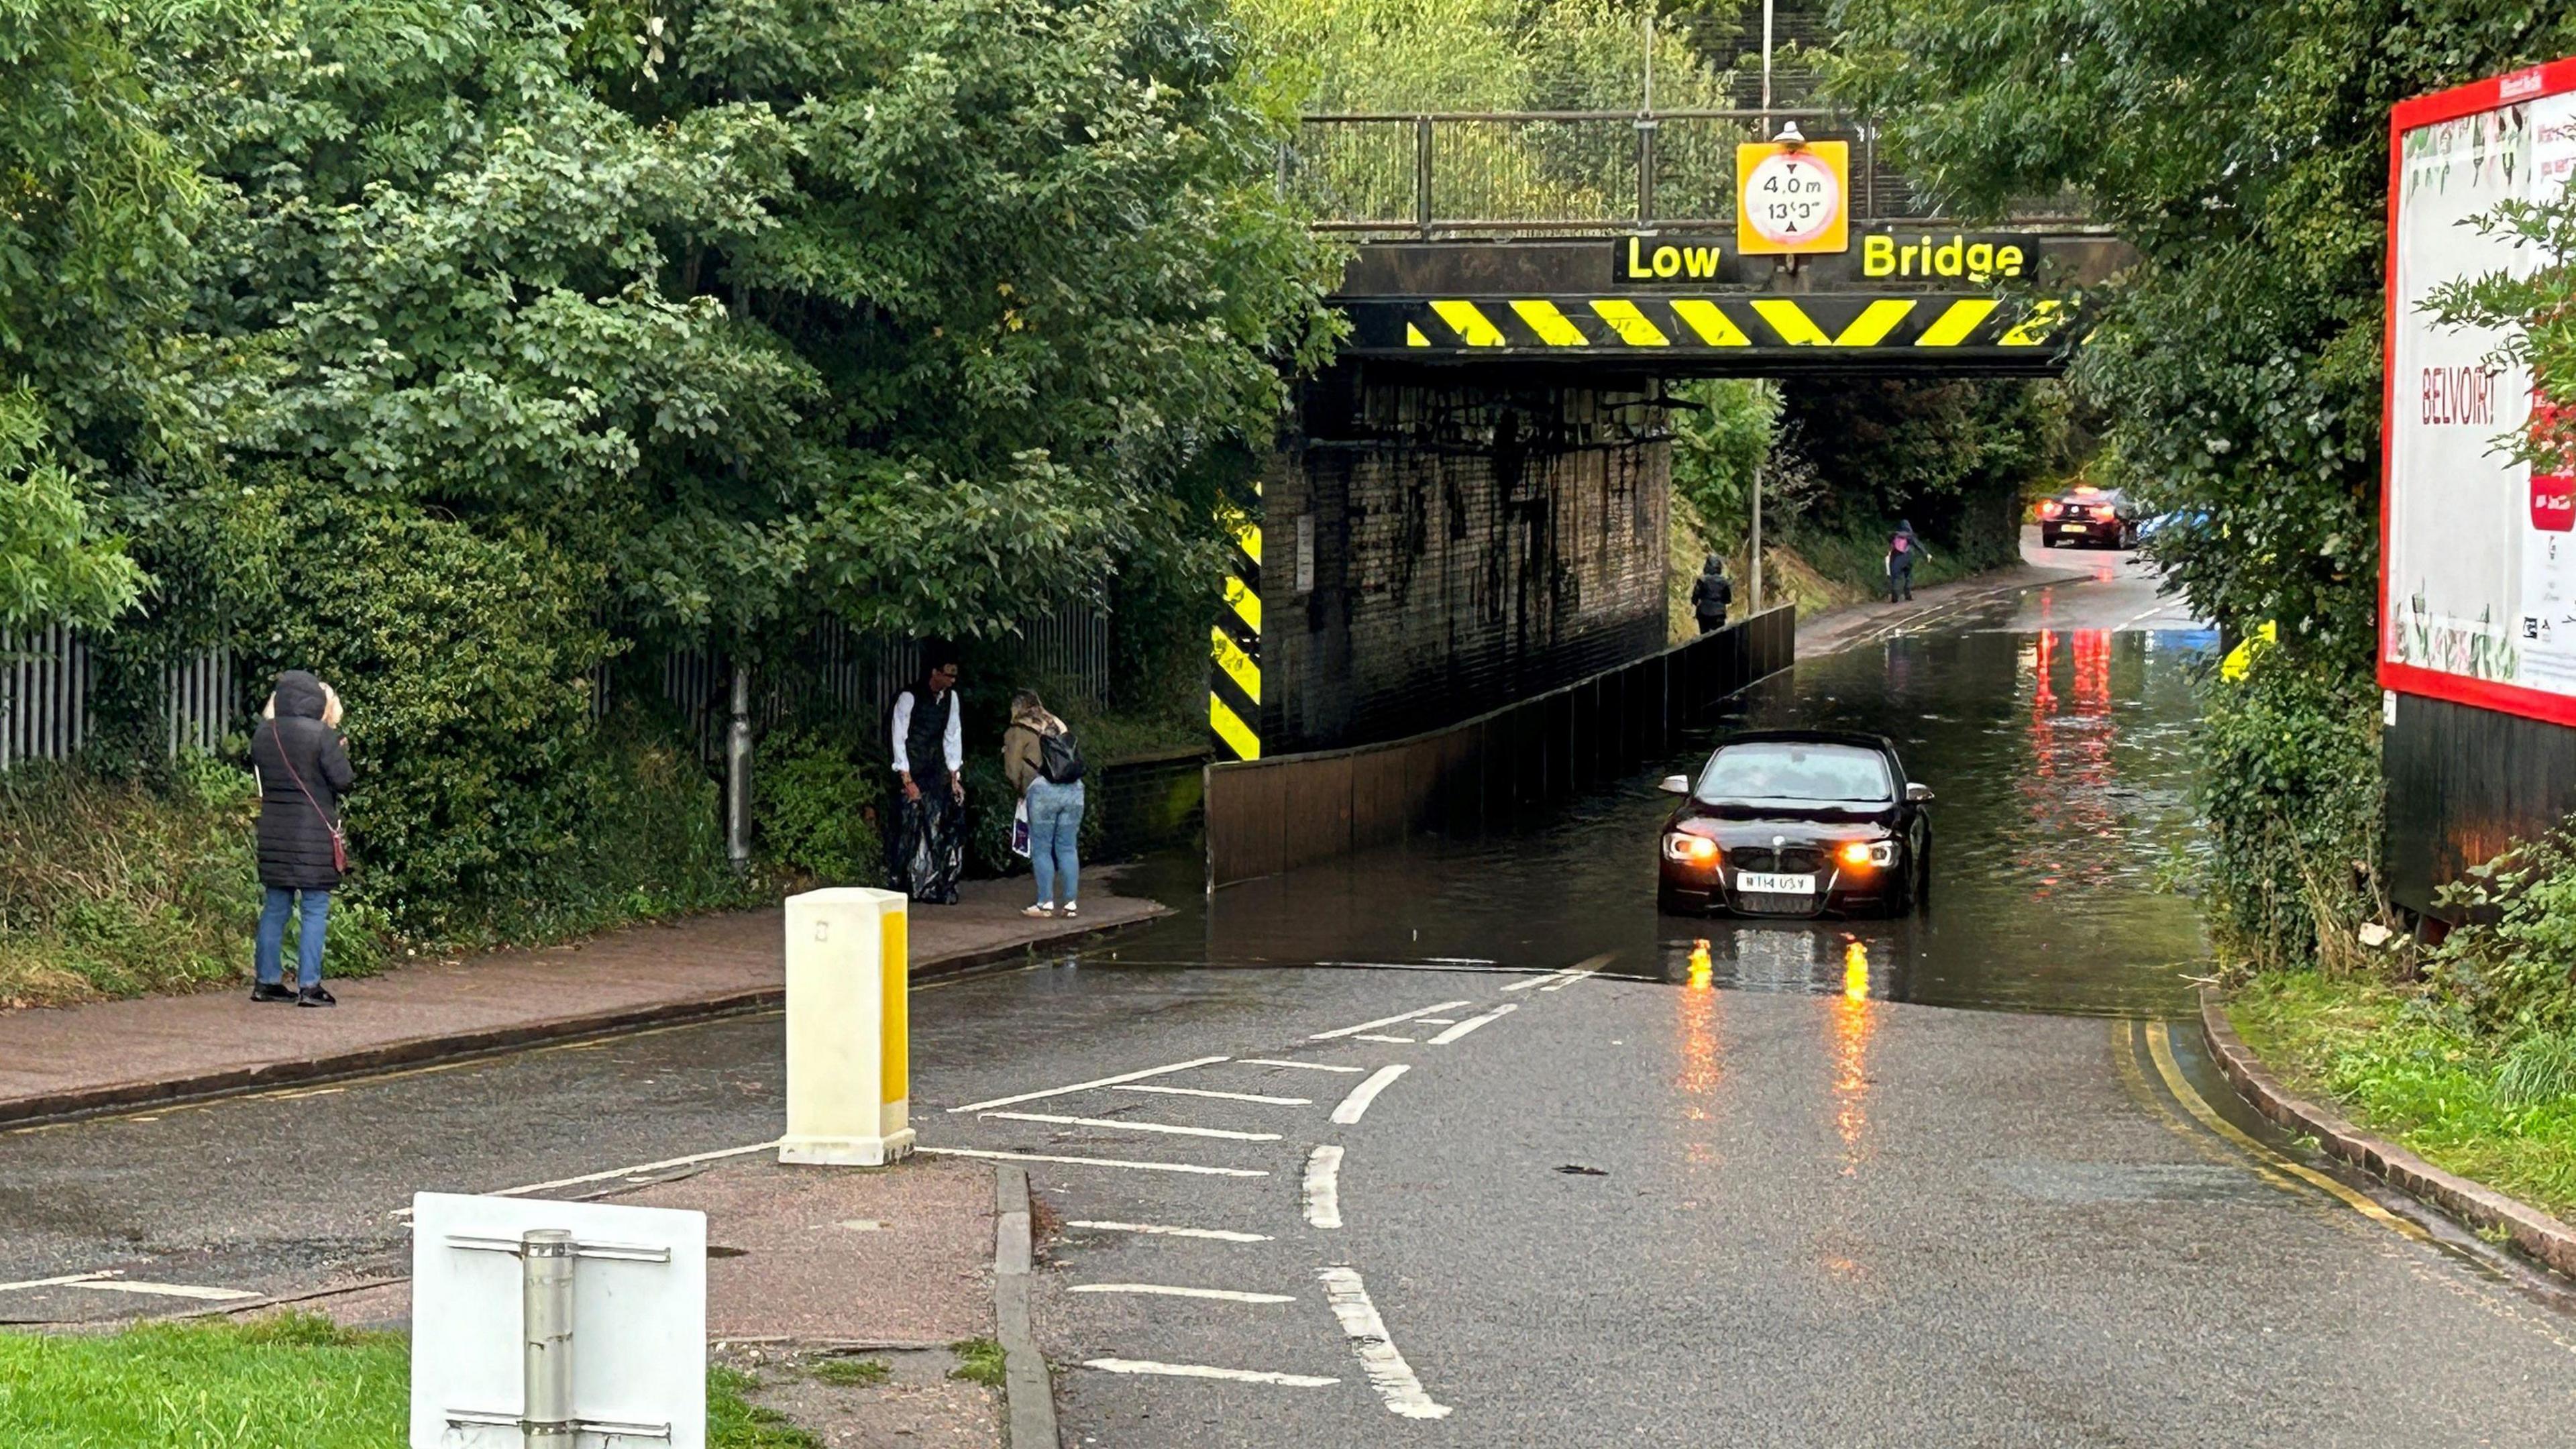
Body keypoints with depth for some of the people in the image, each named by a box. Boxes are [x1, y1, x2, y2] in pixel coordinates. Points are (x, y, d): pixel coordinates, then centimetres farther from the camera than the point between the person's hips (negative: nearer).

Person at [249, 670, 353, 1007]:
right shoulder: (321, 735, -13)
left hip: (274, 830, 6)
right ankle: (308, 986, -5)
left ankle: (266, 980, 16)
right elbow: (342, 781, -11)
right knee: (315, 909, -1)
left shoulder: (262, 734, 5)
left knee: (276, 906, 13)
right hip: (314, 833, -5)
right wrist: (341, 753, 7)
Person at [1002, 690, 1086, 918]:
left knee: (1042, 849, 3)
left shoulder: (1017, 732, 5)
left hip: (1043, 790, -5)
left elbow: (1013, 769, 3)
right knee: (1067, 848, 8)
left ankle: (1046, 903, 3)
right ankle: (1071, 902, 7)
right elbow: (1077, 756, 18)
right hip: (1074, 789, 5)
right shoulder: (1057, 724, 19)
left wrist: (1021, 790, 22)